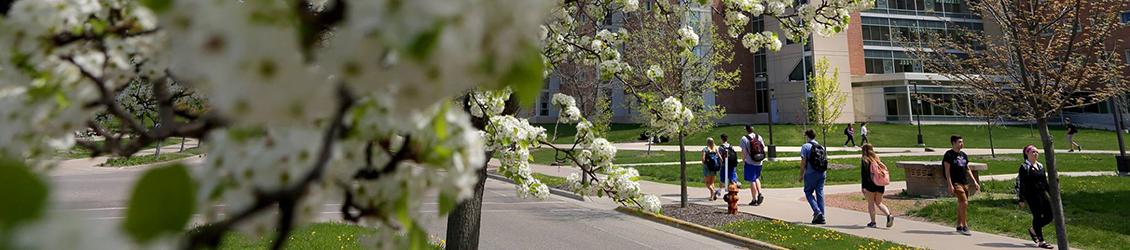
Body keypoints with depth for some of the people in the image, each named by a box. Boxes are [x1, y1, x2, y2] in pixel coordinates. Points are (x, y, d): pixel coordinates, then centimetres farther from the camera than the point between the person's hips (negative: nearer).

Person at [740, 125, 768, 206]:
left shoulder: (744, 138, -8)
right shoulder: (759, 137, 6)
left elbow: (743, 152, -10)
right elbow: (763, 149, 8)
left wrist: (743, 160, 1)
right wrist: (761, 159, 17)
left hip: (750, 163, -5)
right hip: (759, 163, 5)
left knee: (752, 181, 1)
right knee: (756, 179, 22)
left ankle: (754, 200, 4)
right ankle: (760, 194, 6)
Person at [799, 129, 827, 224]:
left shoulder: (805, 146, -6)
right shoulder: (821, 147, 11)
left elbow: (803, 162, -10)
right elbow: (825, 160, 11)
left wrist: (801, 175, -5)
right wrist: (824, 173, 20)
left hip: (811, 174, -5)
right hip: (822, 173, 5)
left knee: (808, 192, 7)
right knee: (820, 194, 8)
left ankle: (817, 211, -11)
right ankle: (821, 217, 9)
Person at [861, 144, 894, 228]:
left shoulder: (865, 160, -7)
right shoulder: (878, 159, 10)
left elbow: (863, 174, -12)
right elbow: (885, 170, 12)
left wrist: (863, 187, -11)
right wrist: (884, 184, 18)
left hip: (870, 184, -5)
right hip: (880, 185, 5)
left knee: (871, 203, 7)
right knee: (879, 203, 16)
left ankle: (873, 222, 8)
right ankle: (889, 215, -5)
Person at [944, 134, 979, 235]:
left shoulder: (963, 155, 15)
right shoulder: (949, 154, -7)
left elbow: (968, 169, 22)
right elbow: (947, 171, -10)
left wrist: (974, 181, 15)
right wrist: (950, 185, -16)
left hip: (965, 183, 7)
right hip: (955, 183, -7)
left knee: (961, 204, 10)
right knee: (964, 203, -15)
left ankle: (959, 226, 18)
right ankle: (965, 226, -9)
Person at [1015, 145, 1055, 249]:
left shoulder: (1040, 166, 13)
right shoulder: (1024, 167, -9)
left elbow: (1045, 181, 20)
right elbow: (1021, 184, -11)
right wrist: (1021, 199, -13)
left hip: (1042, 193, 7)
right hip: (1032, 195, -7)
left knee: (1049, 216, 6)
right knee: (1038, 216, -3)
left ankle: (1033, 230, 30)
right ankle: (1041, 241, 6)